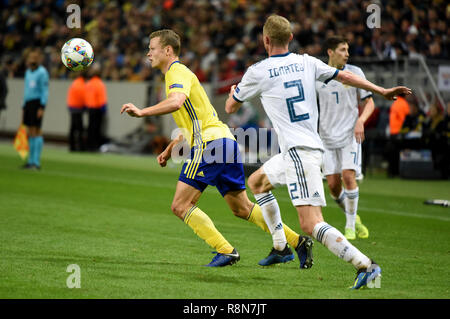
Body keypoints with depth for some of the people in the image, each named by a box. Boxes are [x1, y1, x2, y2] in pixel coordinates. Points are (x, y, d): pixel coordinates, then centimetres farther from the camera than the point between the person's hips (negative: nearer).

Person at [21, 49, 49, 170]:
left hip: (37, 103, -8)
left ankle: (36, 162, -11)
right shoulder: (28, 72, 17)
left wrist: (42, 107, -19)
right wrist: (24, 107, 20)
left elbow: (45, 91, -12)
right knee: (30, 132, 8)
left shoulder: (42, 72, -8)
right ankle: (31, 161, 11)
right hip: (28, 103, 8)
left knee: (36, 131, -10)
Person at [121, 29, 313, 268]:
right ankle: (295, 241, 10)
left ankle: (225, 251, -13)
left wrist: (142, 112, -28)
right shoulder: (177, 74, 26)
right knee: (242, 208, 13)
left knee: (181, 206, -9)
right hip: (226, 141, 10)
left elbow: (176, 102, -29)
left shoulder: (178, 72, -5)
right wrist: (169, 149, 29)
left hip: (211, 142, -10)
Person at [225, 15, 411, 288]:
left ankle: (365, 265, -25)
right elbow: (345, 77, 10)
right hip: (313, 146, 8)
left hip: (299, 152, -8)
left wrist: (233, 91, 33)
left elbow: (231, 107, 10)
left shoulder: (257, 72, -5)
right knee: (256, 182, 27)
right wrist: (383, 91, 17)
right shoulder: (307, 63, 9)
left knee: (311, 224, -15)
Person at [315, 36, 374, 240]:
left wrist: (360, 121, -13)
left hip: (350, 134, -1)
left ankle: (350, 225, -4)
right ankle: (353, 218, 21)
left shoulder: (354, 73, 1)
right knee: (333, 185, -3)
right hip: (327, 137, 2)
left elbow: (369, 103, 5)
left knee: (348, 176, -17)